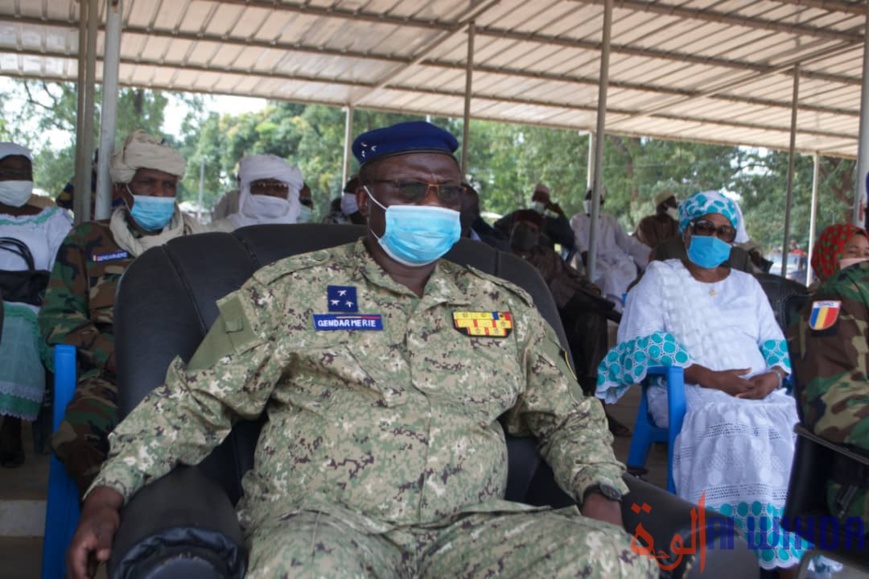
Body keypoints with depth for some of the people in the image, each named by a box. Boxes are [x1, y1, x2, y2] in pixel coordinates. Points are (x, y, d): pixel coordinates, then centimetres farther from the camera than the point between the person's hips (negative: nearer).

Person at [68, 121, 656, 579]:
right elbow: (195, 401, 8)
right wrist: (108, 494, -4)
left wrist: (600, 495, 3)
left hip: (469, 527, 3)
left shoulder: (506, 306, 17)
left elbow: (570, 415, 22)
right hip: (318, 518, -2)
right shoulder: (289, 289, 8)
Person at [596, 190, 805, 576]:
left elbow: (775, 344, 17)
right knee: (737, 426, -35)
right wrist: (711, 378, -16)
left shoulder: (747, 285, 23)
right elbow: (642, 344, -7)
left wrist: (773, 376, -9)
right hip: (689, 393, -4)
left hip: (759, 393, 4)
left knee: (793, 428, -27)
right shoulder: (660, 277, 7)